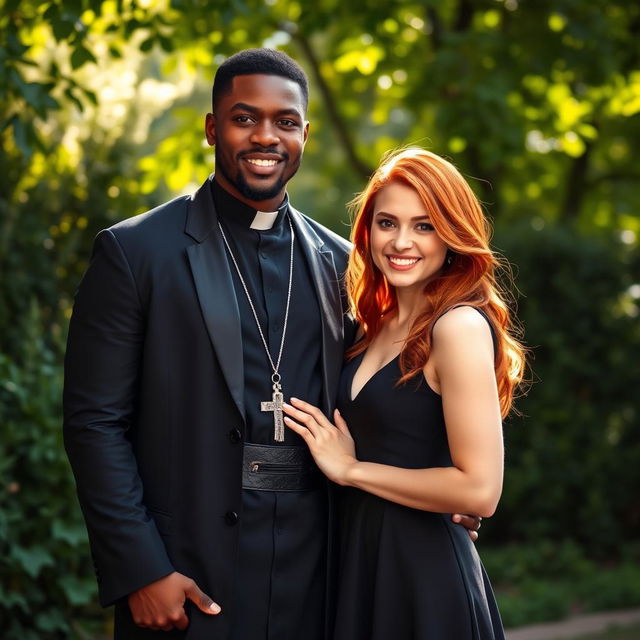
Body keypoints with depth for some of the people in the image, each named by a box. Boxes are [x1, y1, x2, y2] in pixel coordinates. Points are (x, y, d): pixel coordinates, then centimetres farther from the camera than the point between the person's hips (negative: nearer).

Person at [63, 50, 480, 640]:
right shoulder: (134, 252, -4)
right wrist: (140, 573, -13)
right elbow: (96, 424, -7)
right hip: (187, 576, -4)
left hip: (310, 580, 4)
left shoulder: (338, 260, 9)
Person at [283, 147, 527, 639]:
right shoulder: (380, 325, 8)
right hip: (360, 560, 8)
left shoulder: (461, 326, -17)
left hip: (425, 573, -8)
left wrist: (351, 469, -14)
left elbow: (479, 489, -22)